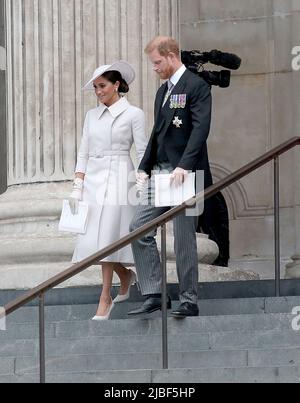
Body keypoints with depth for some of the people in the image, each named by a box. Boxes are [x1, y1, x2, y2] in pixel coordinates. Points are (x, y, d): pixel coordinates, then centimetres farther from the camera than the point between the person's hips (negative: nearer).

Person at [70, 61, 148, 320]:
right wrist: (77, 187, 5)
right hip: (93, 180, 6)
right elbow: (84, 153, 13)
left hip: (118, 179, -6)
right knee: (92, 239, 3)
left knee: (106, 238, -11)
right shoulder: (92, 116, 13)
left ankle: (105, 299, -6)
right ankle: (126, 276, 30)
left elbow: (143, 153, -4)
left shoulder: (133, 114, -2)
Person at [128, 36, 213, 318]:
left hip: (185, 174, -8)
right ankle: (153, 295, 1)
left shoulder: (196, 86, -7)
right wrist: (144, 168, 10)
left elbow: (200, 128, -17)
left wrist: (184, 166, -26)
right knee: (139, 228, 0)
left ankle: (189, 302, 3)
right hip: (160, 172, 8)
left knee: (184, 238, -4)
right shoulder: (163, 91, 19)